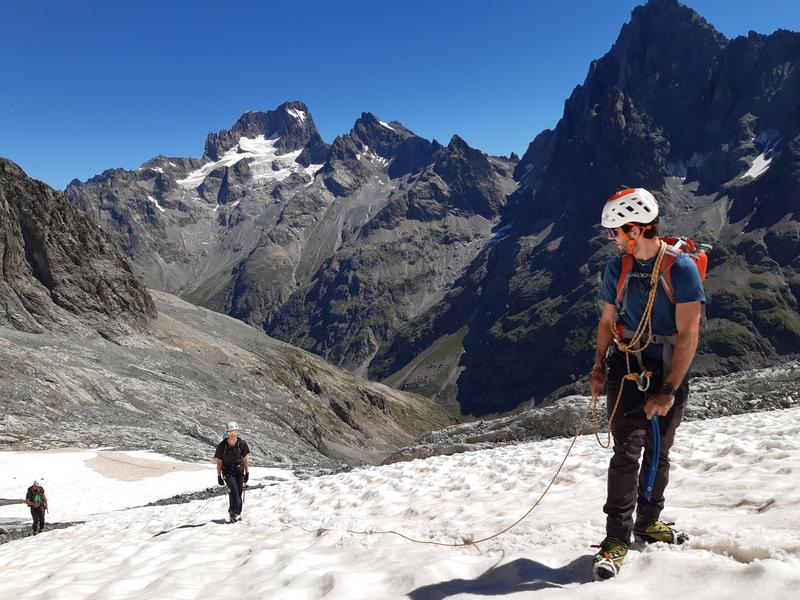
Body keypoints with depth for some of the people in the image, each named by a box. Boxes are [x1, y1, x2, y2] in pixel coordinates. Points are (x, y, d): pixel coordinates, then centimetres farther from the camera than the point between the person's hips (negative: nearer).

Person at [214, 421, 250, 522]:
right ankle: (233, 512, -12)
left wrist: (247, 473, 5)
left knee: (239, 492, -3)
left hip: (239, 470, 3)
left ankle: (237, 513, 11)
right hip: (227, 471, -2)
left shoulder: (242, 443, -6)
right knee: (233, 490, -20)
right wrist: (219, 477, 0)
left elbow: (244, 459, 5)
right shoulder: (222, 446, -11)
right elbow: (219, 462, -2)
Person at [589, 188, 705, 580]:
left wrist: (668, 390, -18)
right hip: (626, 368, 1)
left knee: (658, 452, 12)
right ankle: (617, 539, -3)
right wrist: (598, 369, 3)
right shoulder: (617, 267, 0)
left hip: (670, 371, -1)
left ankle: (649, 522, 31)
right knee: (628, 450, -9)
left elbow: (688, 334, -15)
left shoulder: (681, 267, -13)